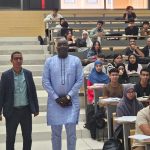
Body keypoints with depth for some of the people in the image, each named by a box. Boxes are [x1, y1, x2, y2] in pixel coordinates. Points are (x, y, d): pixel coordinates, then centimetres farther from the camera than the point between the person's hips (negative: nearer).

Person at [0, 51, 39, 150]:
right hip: (12, 112, -2)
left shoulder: (28, 74, 2)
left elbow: (33, 92, 6)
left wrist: (36, 108, 7)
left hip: (26, 111, 2)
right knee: (10, 138, 7)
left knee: (27, 138, 10)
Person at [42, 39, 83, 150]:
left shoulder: (76, 60, 2)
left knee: (71, 131, -3)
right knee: (56, 132, 7)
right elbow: (45, 81, 0)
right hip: (54, 101, 1)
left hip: (72, 100, -1)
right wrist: (56, 98, -7)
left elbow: (80, 80, -2)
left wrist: (68, 96, -9)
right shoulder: (49, 61, 4)